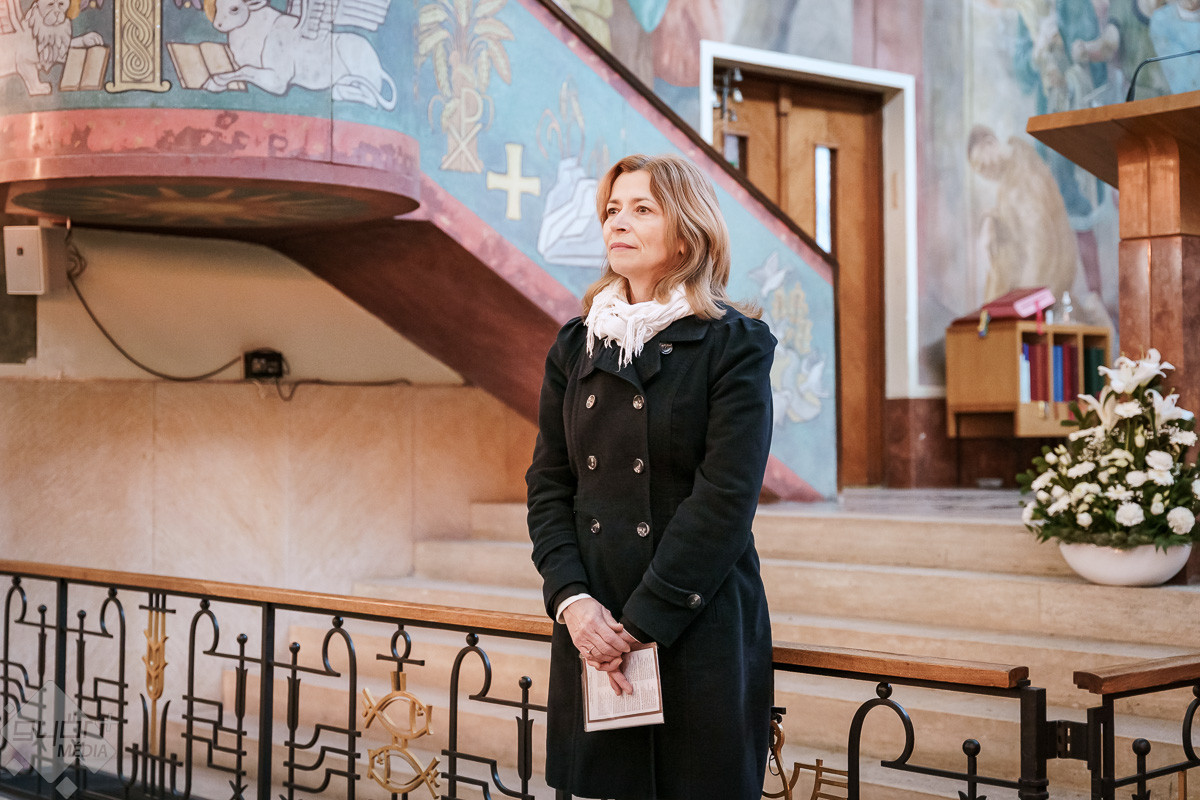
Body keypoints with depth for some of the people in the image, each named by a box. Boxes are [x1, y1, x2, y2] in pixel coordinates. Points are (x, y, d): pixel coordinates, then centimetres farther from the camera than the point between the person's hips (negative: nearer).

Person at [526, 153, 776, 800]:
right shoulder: (575, 346, 11)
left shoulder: (734, 345, -5)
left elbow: (726, 498, -12)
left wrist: (643, 622, -15)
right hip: (594, 627, 4)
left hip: (699, 625, -4)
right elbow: (547, 485, 8)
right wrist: (571, 598, -8)